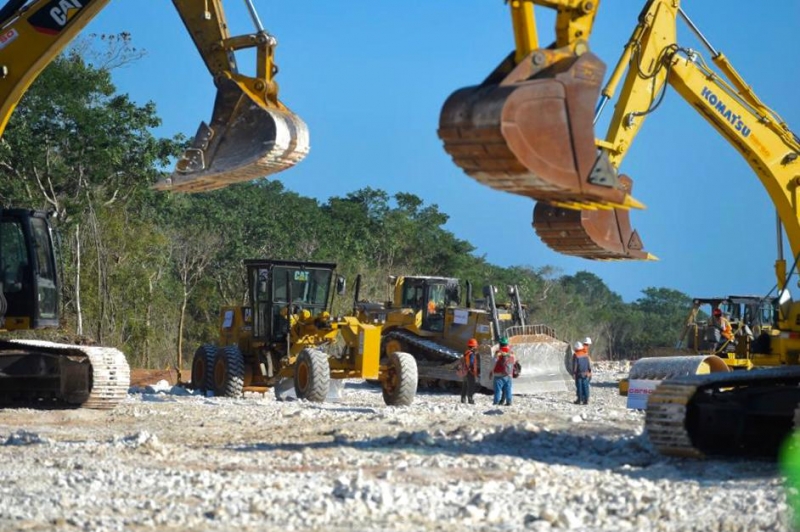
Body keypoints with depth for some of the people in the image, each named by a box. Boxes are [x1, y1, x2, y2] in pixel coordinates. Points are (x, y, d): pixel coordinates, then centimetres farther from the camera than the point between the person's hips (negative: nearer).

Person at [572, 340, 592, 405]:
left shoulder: (575, 355, -10)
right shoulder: (586, 354, 5)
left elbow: (574, 365, -11)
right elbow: (589, 364, 9)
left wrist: (573, 373, -6)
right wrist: (589, 372, 15)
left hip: (579, 373, -4)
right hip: (586, 373, 4)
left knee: (579, 387, 1)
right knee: (585, 386, 5)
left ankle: (580, 400, 2)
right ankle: (586, 400, 4)